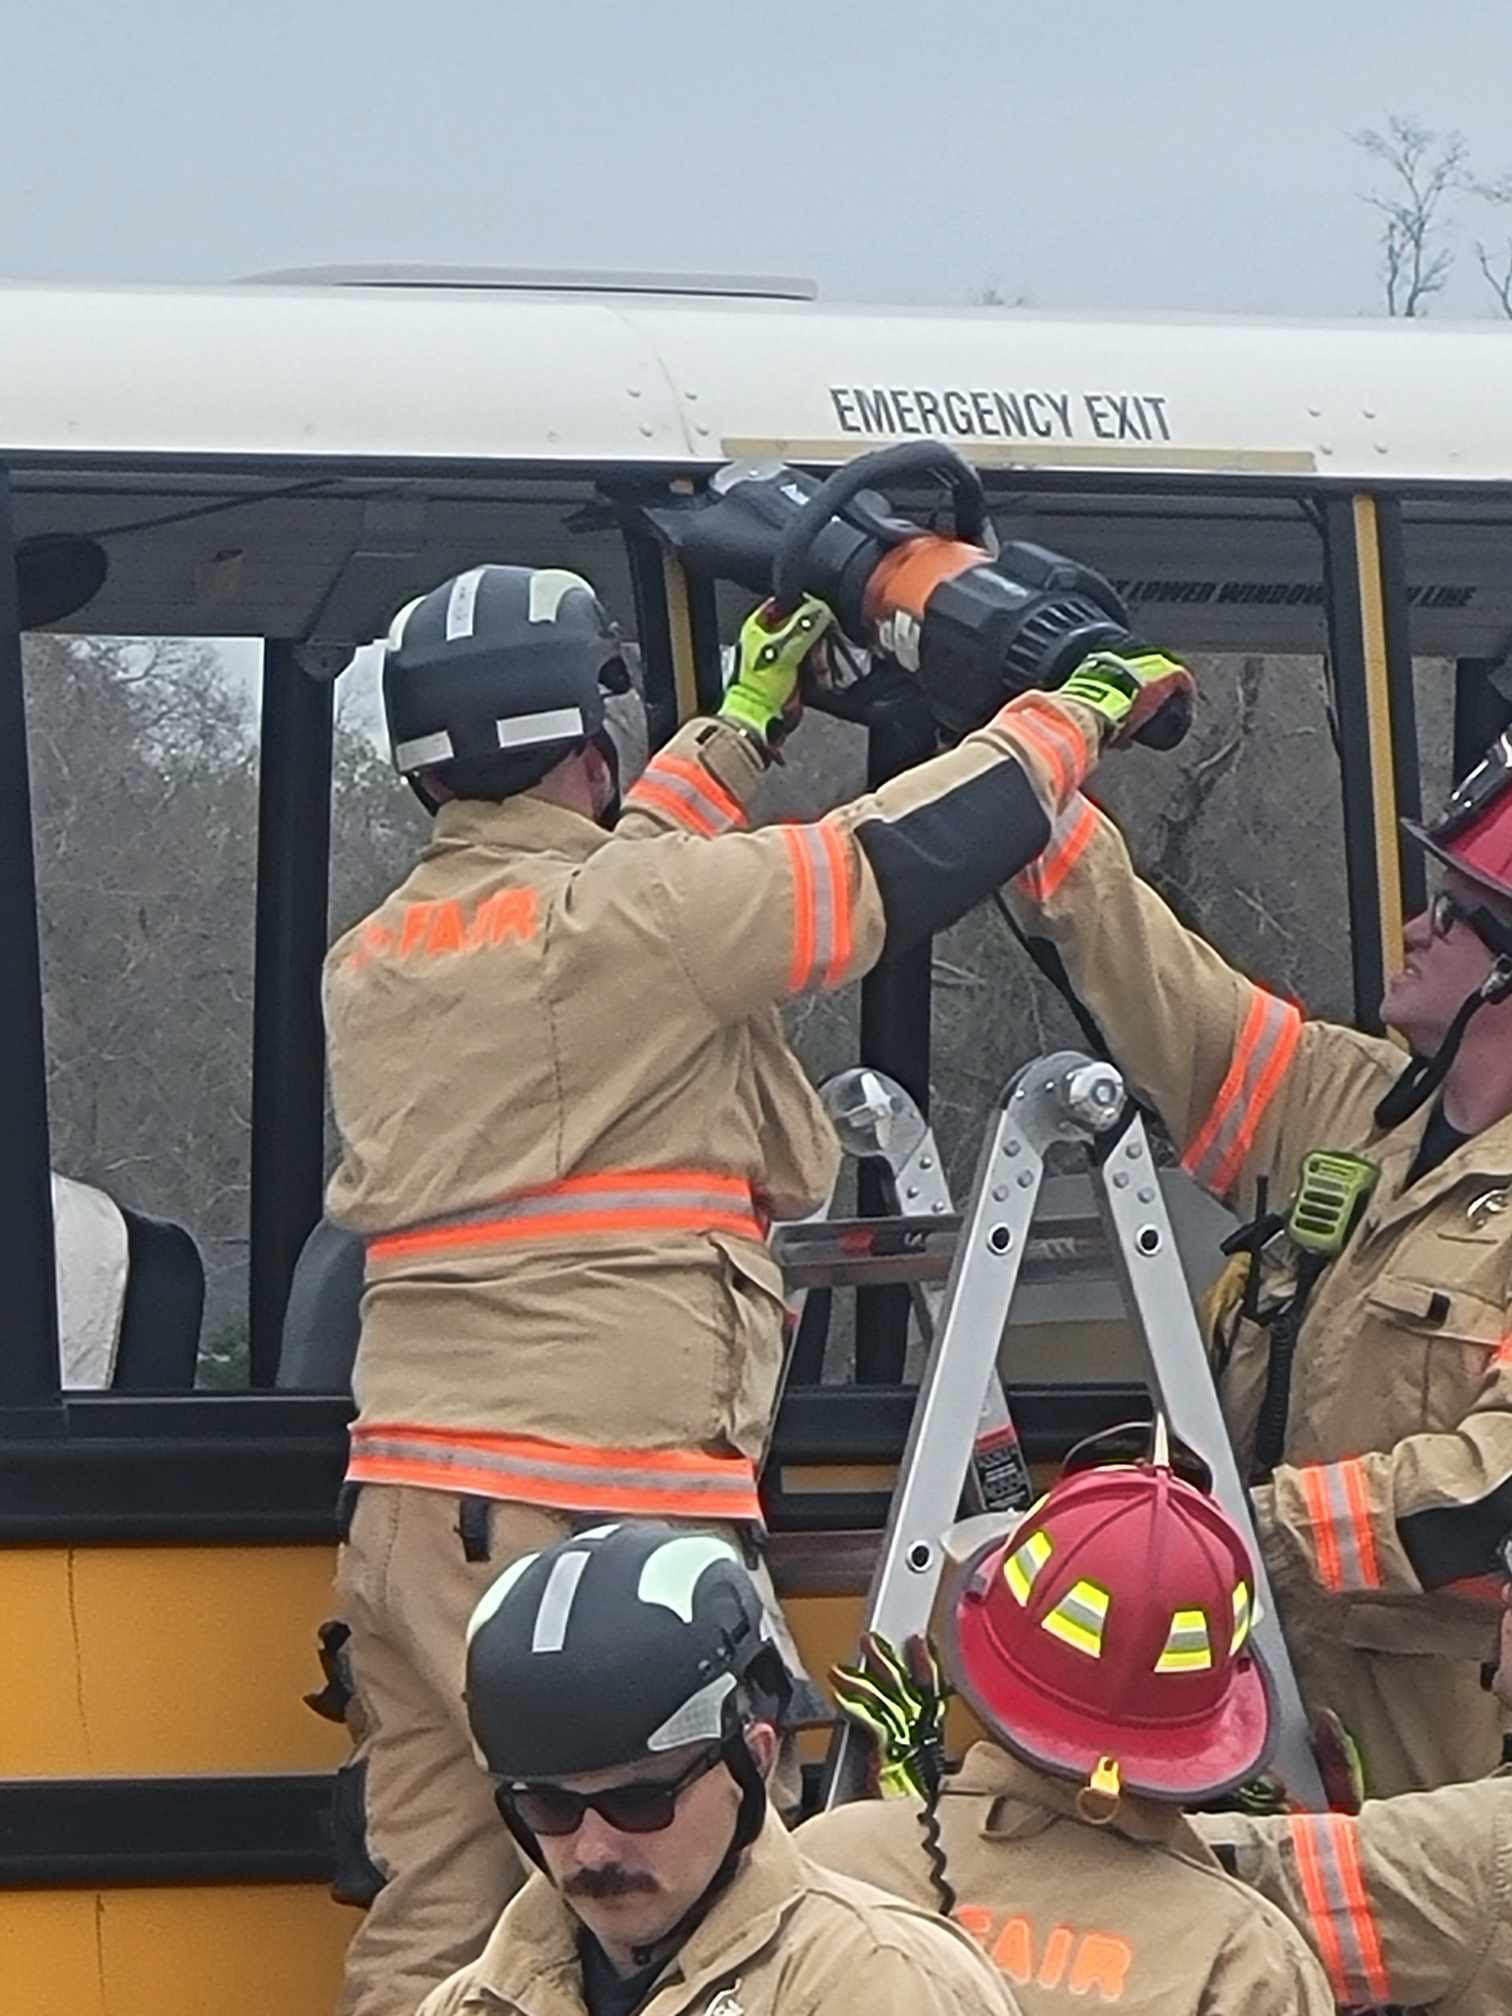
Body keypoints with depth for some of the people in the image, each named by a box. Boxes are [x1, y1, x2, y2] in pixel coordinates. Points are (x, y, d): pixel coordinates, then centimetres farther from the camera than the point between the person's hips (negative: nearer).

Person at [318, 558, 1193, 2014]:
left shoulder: (371, 963, 16)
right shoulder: (641, 913, -7)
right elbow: (899, 866, -2)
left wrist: (746, 729, 43)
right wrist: (1077, 710, 15)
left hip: (407, 1503, 8)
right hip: (592, 1520, -8)